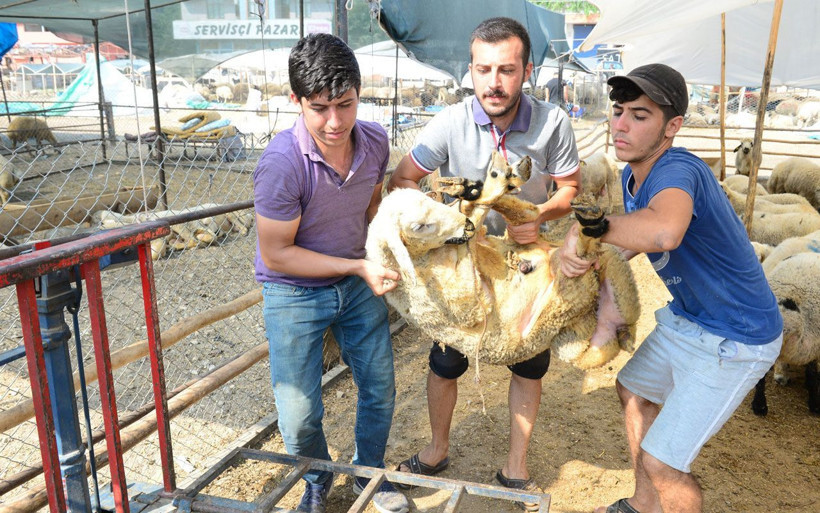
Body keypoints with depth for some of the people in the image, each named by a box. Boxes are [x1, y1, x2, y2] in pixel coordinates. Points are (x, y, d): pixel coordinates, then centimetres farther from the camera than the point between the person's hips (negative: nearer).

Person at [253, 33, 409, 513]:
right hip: (296, 293, -5)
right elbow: (276, 255, -22)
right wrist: (359, 267, -23)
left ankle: (370, 473, 43)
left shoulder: (374, 140, -12)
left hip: (357, 282, 5)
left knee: (381, 388, 14)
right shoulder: (283, 164, -30)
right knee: (300, 414, 1)